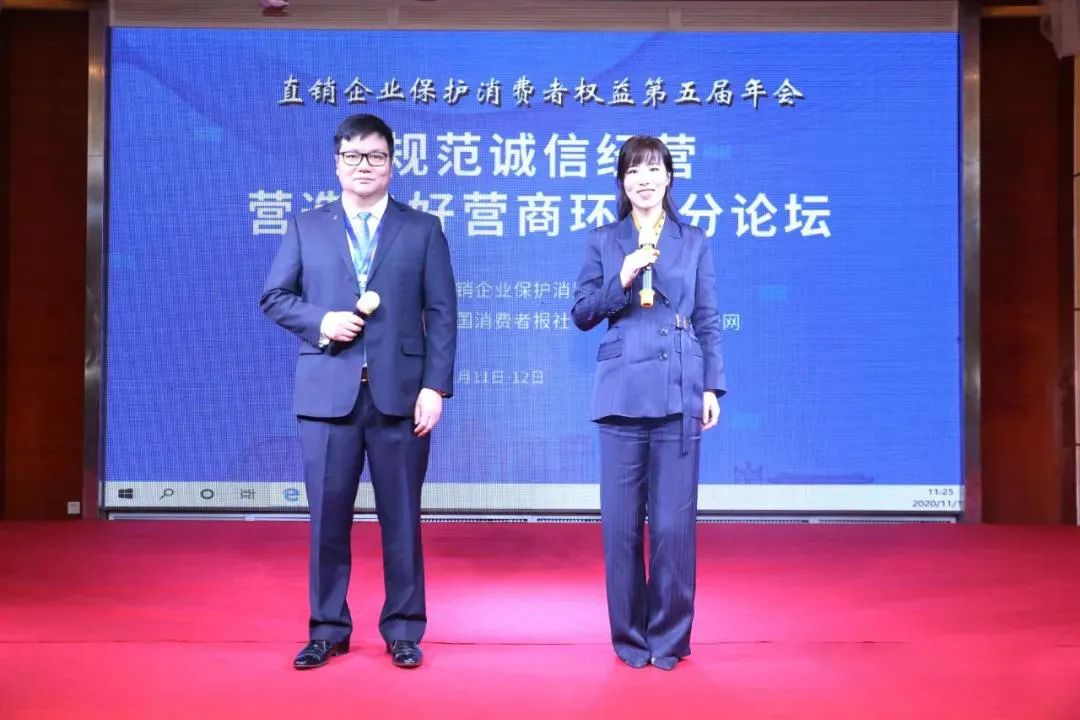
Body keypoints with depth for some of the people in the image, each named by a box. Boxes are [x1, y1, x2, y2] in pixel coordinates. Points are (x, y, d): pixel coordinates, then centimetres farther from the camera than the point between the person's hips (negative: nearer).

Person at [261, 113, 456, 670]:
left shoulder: (423, 229, 7)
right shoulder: (306, 228, 11)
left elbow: (441, 313, 2)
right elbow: (273, 297, 9)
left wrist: (435, 387, -8)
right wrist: (319, 322, -10)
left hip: (400, 393, -1)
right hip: (327, 393, 1)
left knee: (401, 517, 5)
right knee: (328, 518, 6)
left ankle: (403, 630, 18)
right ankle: (327, 629, 19)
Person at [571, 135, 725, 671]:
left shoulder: (693, 242, 10)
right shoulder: (603, 242, 10)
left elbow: (708, 322, 9)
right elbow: (581, 314, 5)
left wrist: (712, 386, 1)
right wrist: (622, 279, -10)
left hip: (679, 393, 0)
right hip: (623, 393, 0)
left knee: (674, 521, 0)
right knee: (621, 521, 2)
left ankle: (669, 638, 13)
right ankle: (629, 637, 16)